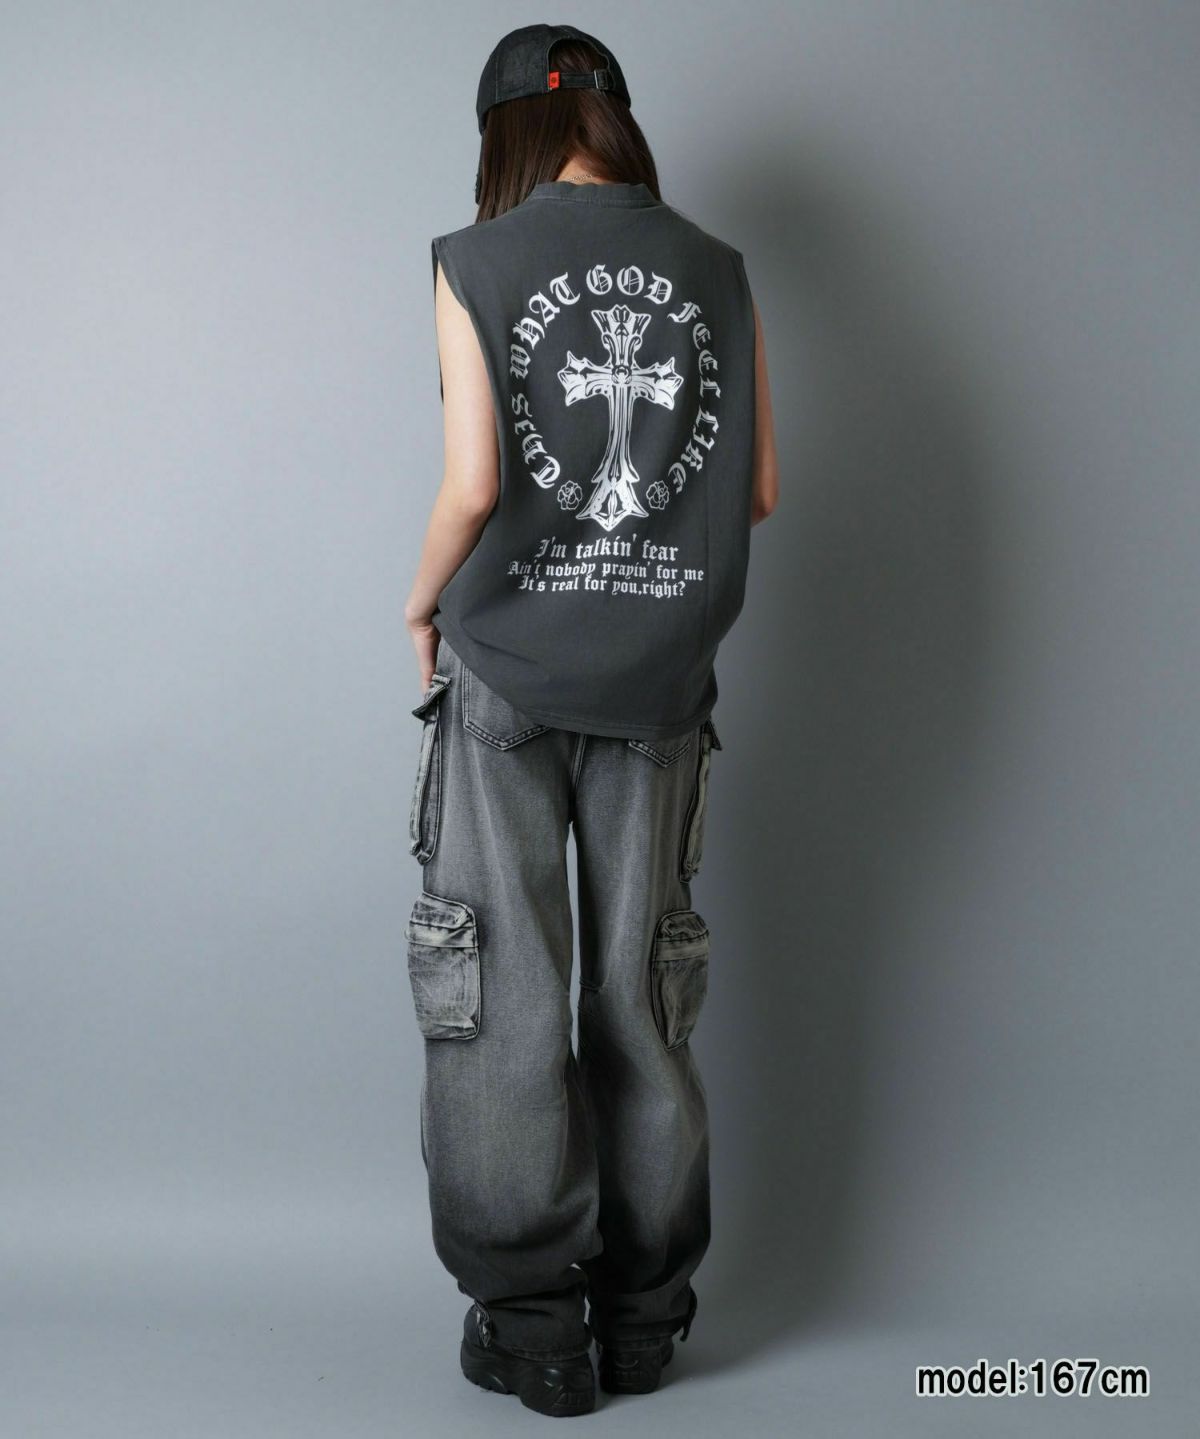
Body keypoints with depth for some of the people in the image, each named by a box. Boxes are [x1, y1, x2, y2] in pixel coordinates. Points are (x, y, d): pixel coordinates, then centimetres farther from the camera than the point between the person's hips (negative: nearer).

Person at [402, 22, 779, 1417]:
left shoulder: (478, 262, -4)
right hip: (663, 672, 3)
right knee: (643, 989, 12)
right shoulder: (716, 271, 5)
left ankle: (530, 1321, 14)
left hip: (510, 668, -3)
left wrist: (421, 603, 4)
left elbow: (474, 483, -14)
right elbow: (759, 489, 3)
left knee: (507, 991, 6)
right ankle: (644, 1311, 22)